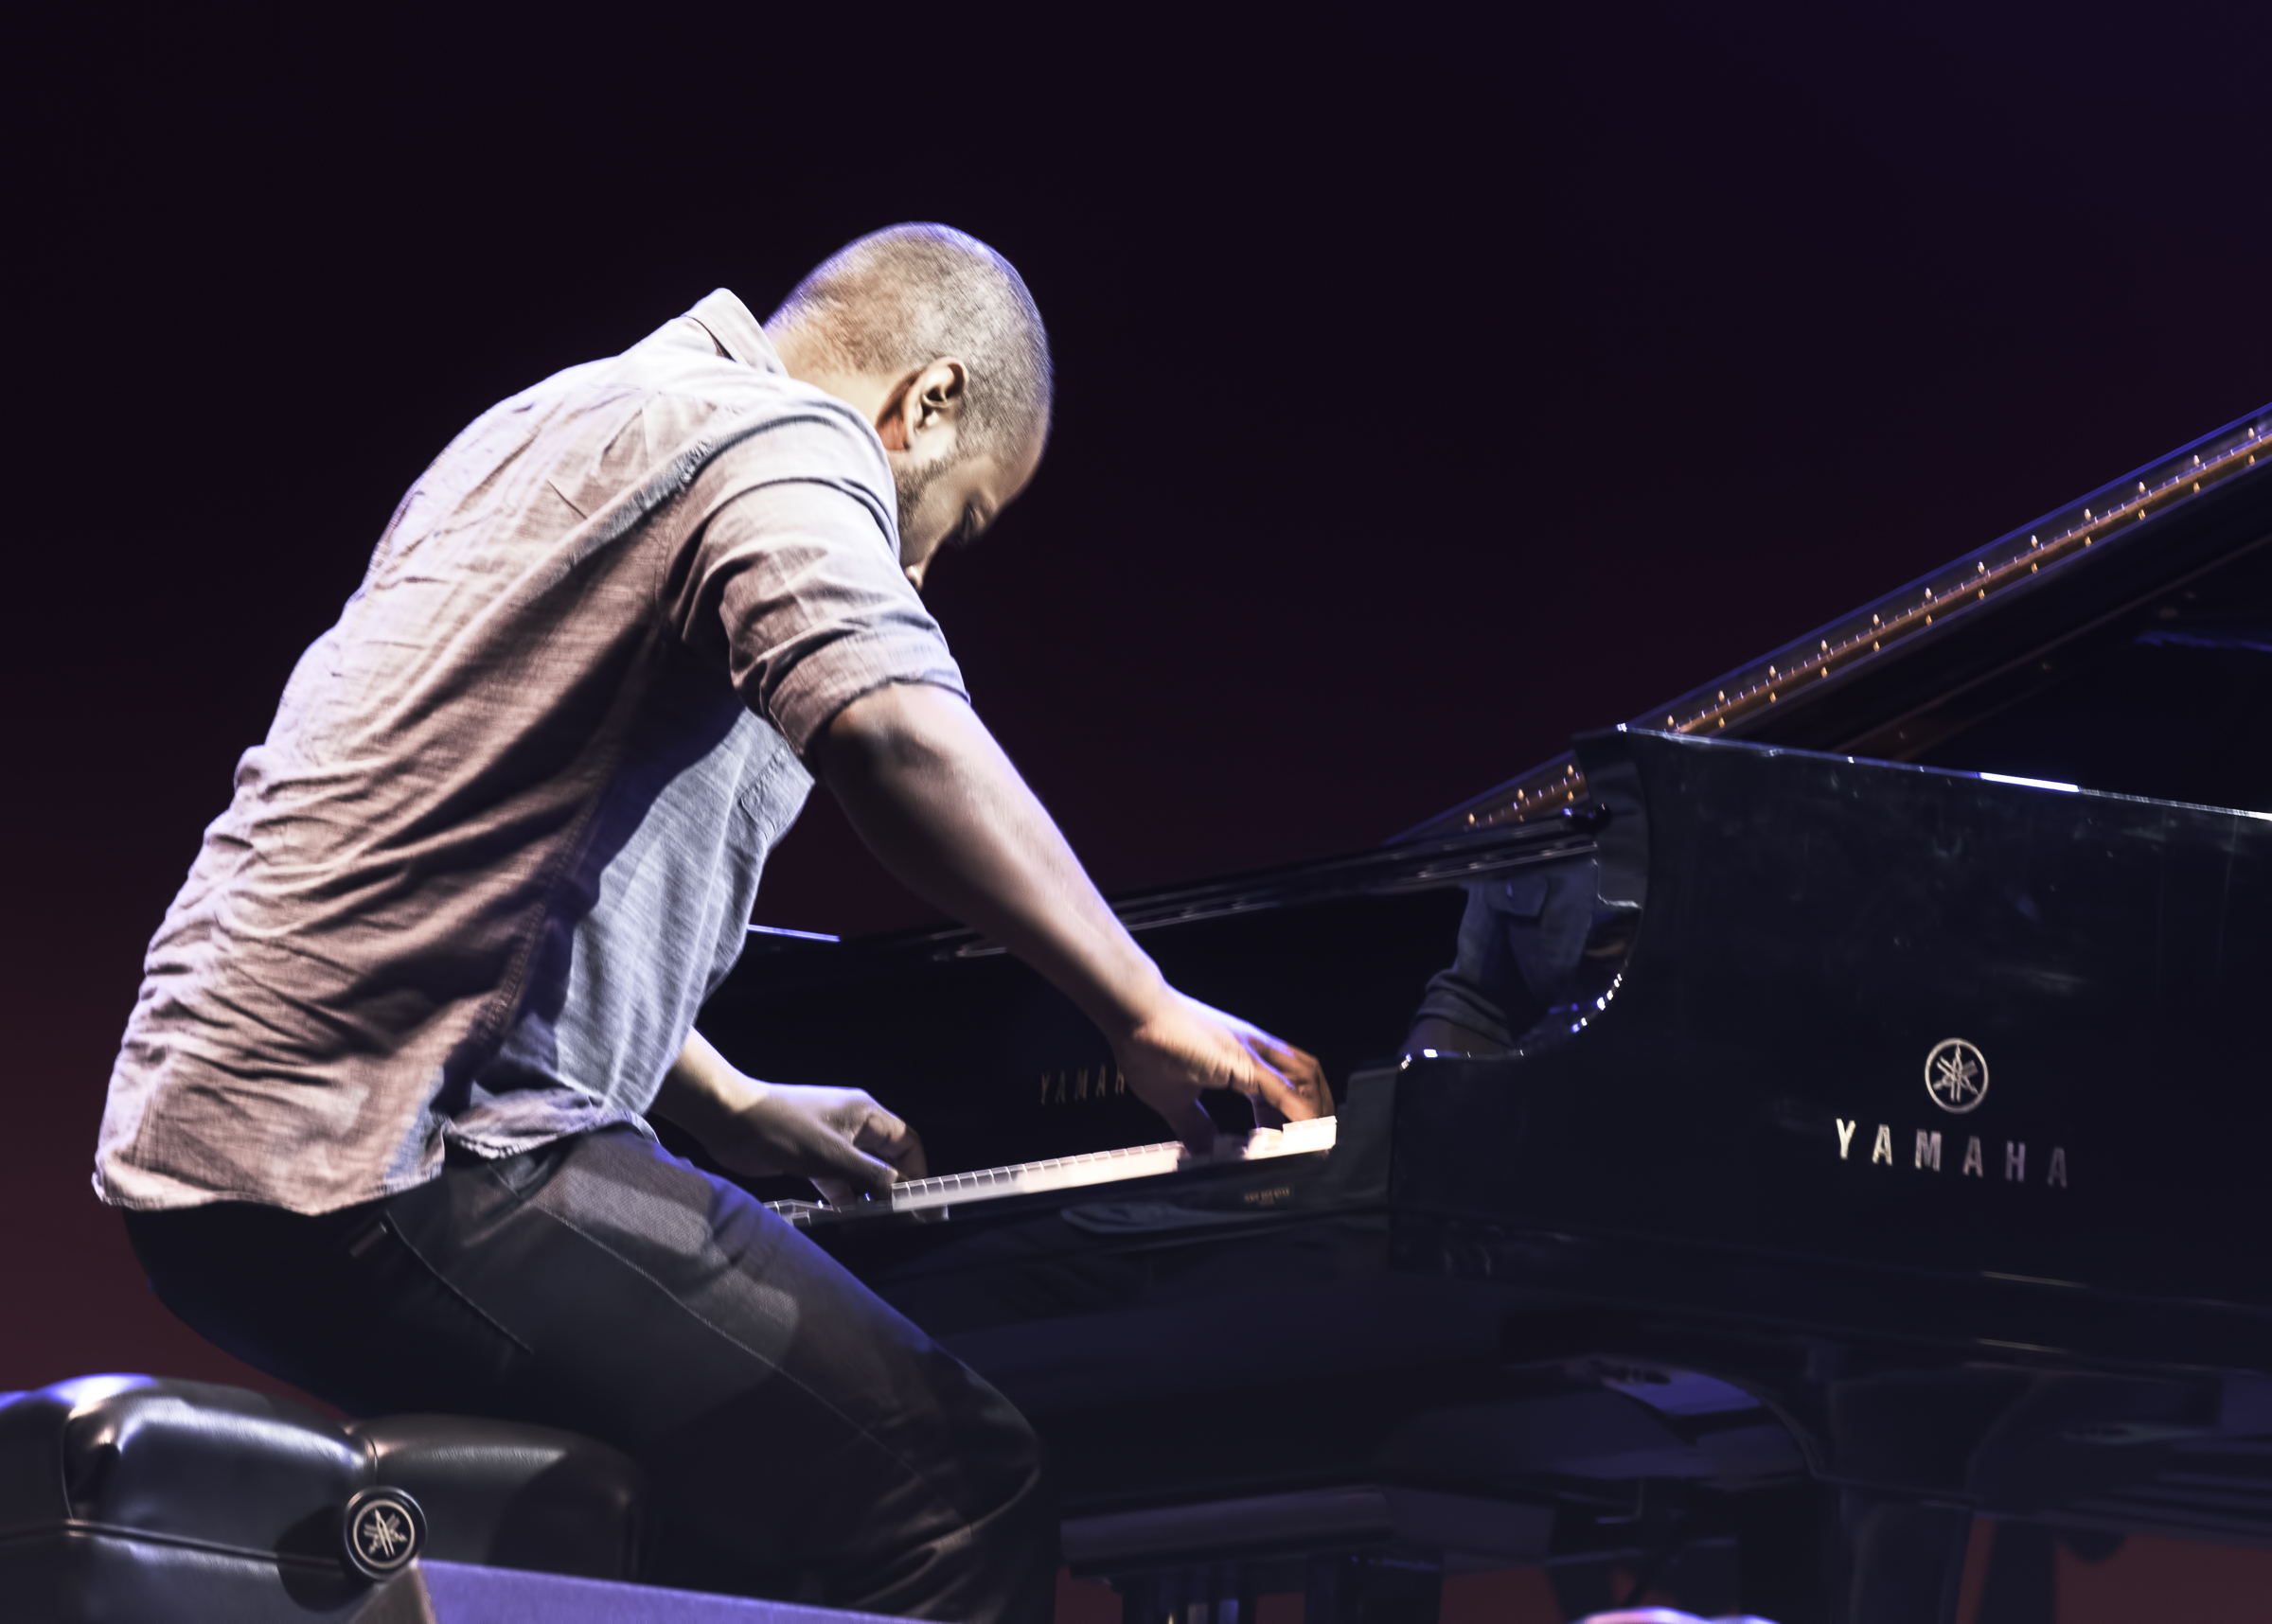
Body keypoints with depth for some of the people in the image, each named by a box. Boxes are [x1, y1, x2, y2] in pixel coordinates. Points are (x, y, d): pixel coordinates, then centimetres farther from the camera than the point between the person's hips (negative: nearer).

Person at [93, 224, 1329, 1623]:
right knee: (954, 1484, -14)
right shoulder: (782, 443, -6)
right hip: (400, 1165, -11)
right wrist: (1148, 1016, -22)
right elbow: (888, 731, -28)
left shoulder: (553, 431, 26)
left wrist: (733, 1112, 39)